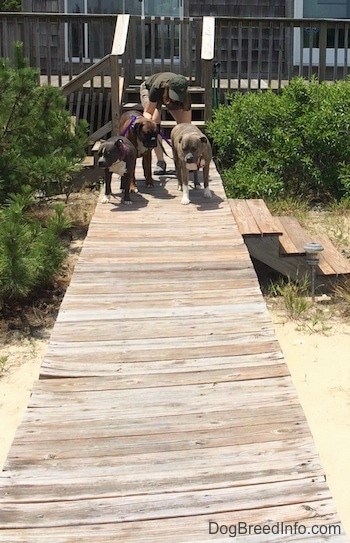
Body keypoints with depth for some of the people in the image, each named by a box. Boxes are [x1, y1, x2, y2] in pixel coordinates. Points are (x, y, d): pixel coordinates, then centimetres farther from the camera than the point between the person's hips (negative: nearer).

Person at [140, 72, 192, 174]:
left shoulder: (184, 95, -38)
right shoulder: (157, 87, -44)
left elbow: (187, 124, -36)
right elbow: (148, 112, -33)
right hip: (148, 89, -2)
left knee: (182, 123, -15)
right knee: (155, 122, -25)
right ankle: (160, 162, -21)